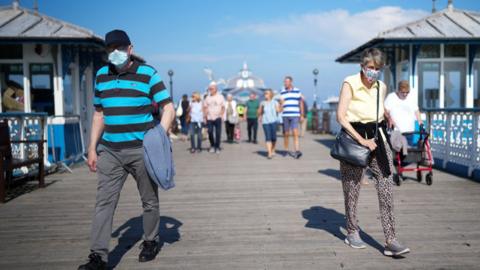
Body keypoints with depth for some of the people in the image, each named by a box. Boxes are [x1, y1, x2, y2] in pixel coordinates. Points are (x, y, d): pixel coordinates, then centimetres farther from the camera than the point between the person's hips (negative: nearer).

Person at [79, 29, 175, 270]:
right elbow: (99, 114, 17)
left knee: (149, 200, 10)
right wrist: (92, 148, 12)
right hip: (110, 151, 3)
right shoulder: (101, 76, 10)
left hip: (141, 149, -3)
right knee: (104, 202, -4)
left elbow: (168, 108, -5)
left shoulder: (148, 74, -4)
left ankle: (151, 242, 29)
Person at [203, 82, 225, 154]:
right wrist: (205, 116, -1)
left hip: (217, 118, -1)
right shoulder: (208, 98, 9)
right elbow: (205, 107, 10)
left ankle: (217, 147, 6)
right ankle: (212, 146, 14)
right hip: (209, 118, 2)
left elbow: (223, 107, 6)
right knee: (210, 132, -3)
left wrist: (221, 115, -7)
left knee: (218, 133, -3)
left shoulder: (220, 97, 4)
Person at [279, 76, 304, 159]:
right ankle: (286, 150, 23)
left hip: (295, 115, -1)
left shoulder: (297, 91, 7)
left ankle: (297, 151, -21)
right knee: (286, 134, 8)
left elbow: (301, 103, 10)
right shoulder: (282, 92, 8)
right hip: (285, 115, 2)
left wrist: (302, 115, 8)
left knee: (295, 133, -12)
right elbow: (281, 105, 11)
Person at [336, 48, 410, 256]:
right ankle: (352, 233, 26)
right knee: (352, 190, 6)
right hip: (353, 140, -4)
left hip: (378, 139, 5)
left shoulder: (382, 87, 9)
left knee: (386, 190, -5)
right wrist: (361, 140, -18)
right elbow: (341, 116, -15)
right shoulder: (350, 83, -8)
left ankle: (391, 241, -3)